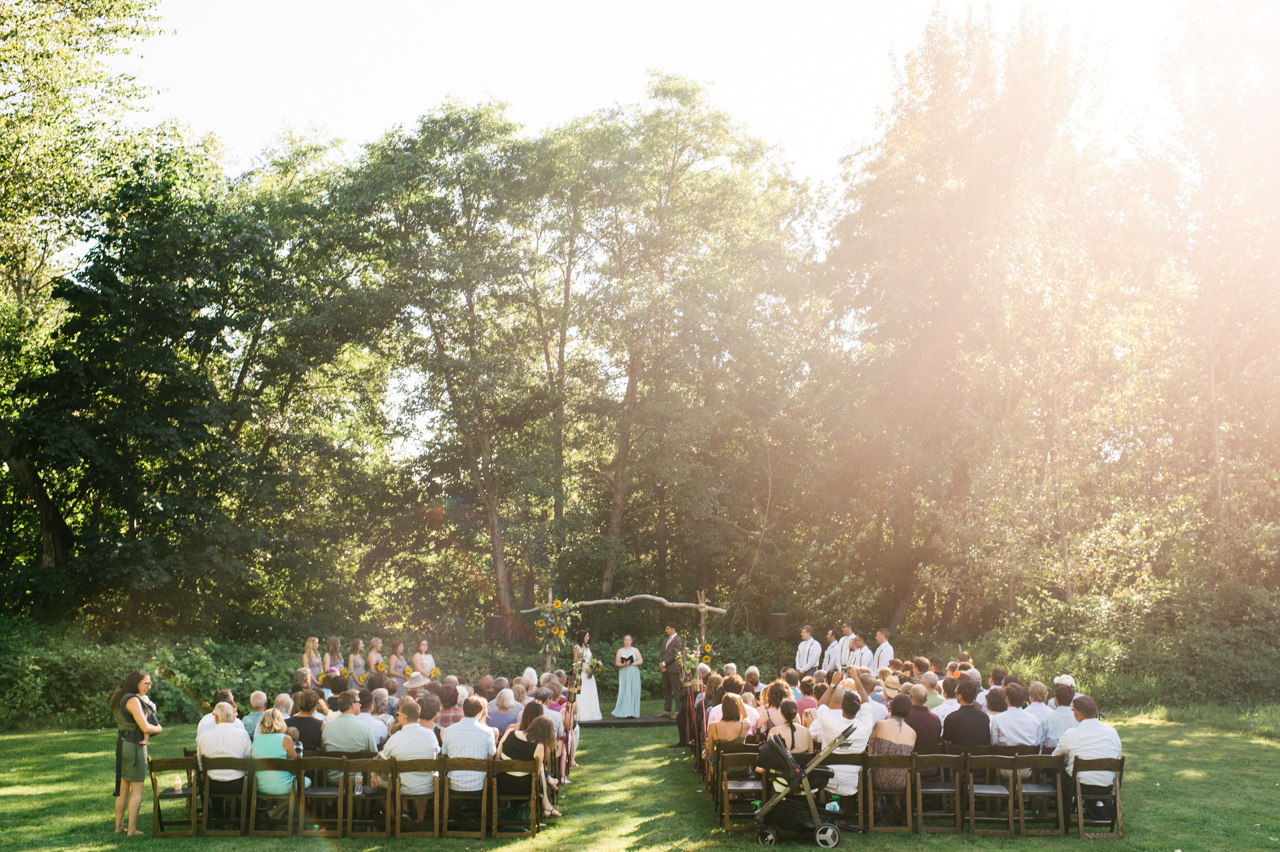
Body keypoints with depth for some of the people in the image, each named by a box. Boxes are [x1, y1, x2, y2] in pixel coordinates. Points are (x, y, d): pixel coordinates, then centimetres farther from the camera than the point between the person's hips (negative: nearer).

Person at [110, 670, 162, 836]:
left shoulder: (121, 698, 12)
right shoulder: (133, 700, -18)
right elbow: (145, 727, -21)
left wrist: (146, 735, -3)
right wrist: (159, 728, -3)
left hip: (122, 745, 9)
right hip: (134, 746, -9)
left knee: (123, 787, 16)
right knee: (137, 788, -1)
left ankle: (118, 826, 22)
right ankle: (132, 829, 1)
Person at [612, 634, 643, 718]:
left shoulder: (635, 650, 10)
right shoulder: (620, 651, 10)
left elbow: (640, 661, 1)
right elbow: (616, 663, 2)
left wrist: (631, 664, -9)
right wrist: (623, 664, -16)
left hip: (634, 673, 0)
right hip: (623, 673, 0)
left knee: (634, 692, -3)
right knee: (624, 692, -7)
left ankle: (633, 712, -1)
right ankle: (624, 713, -8)